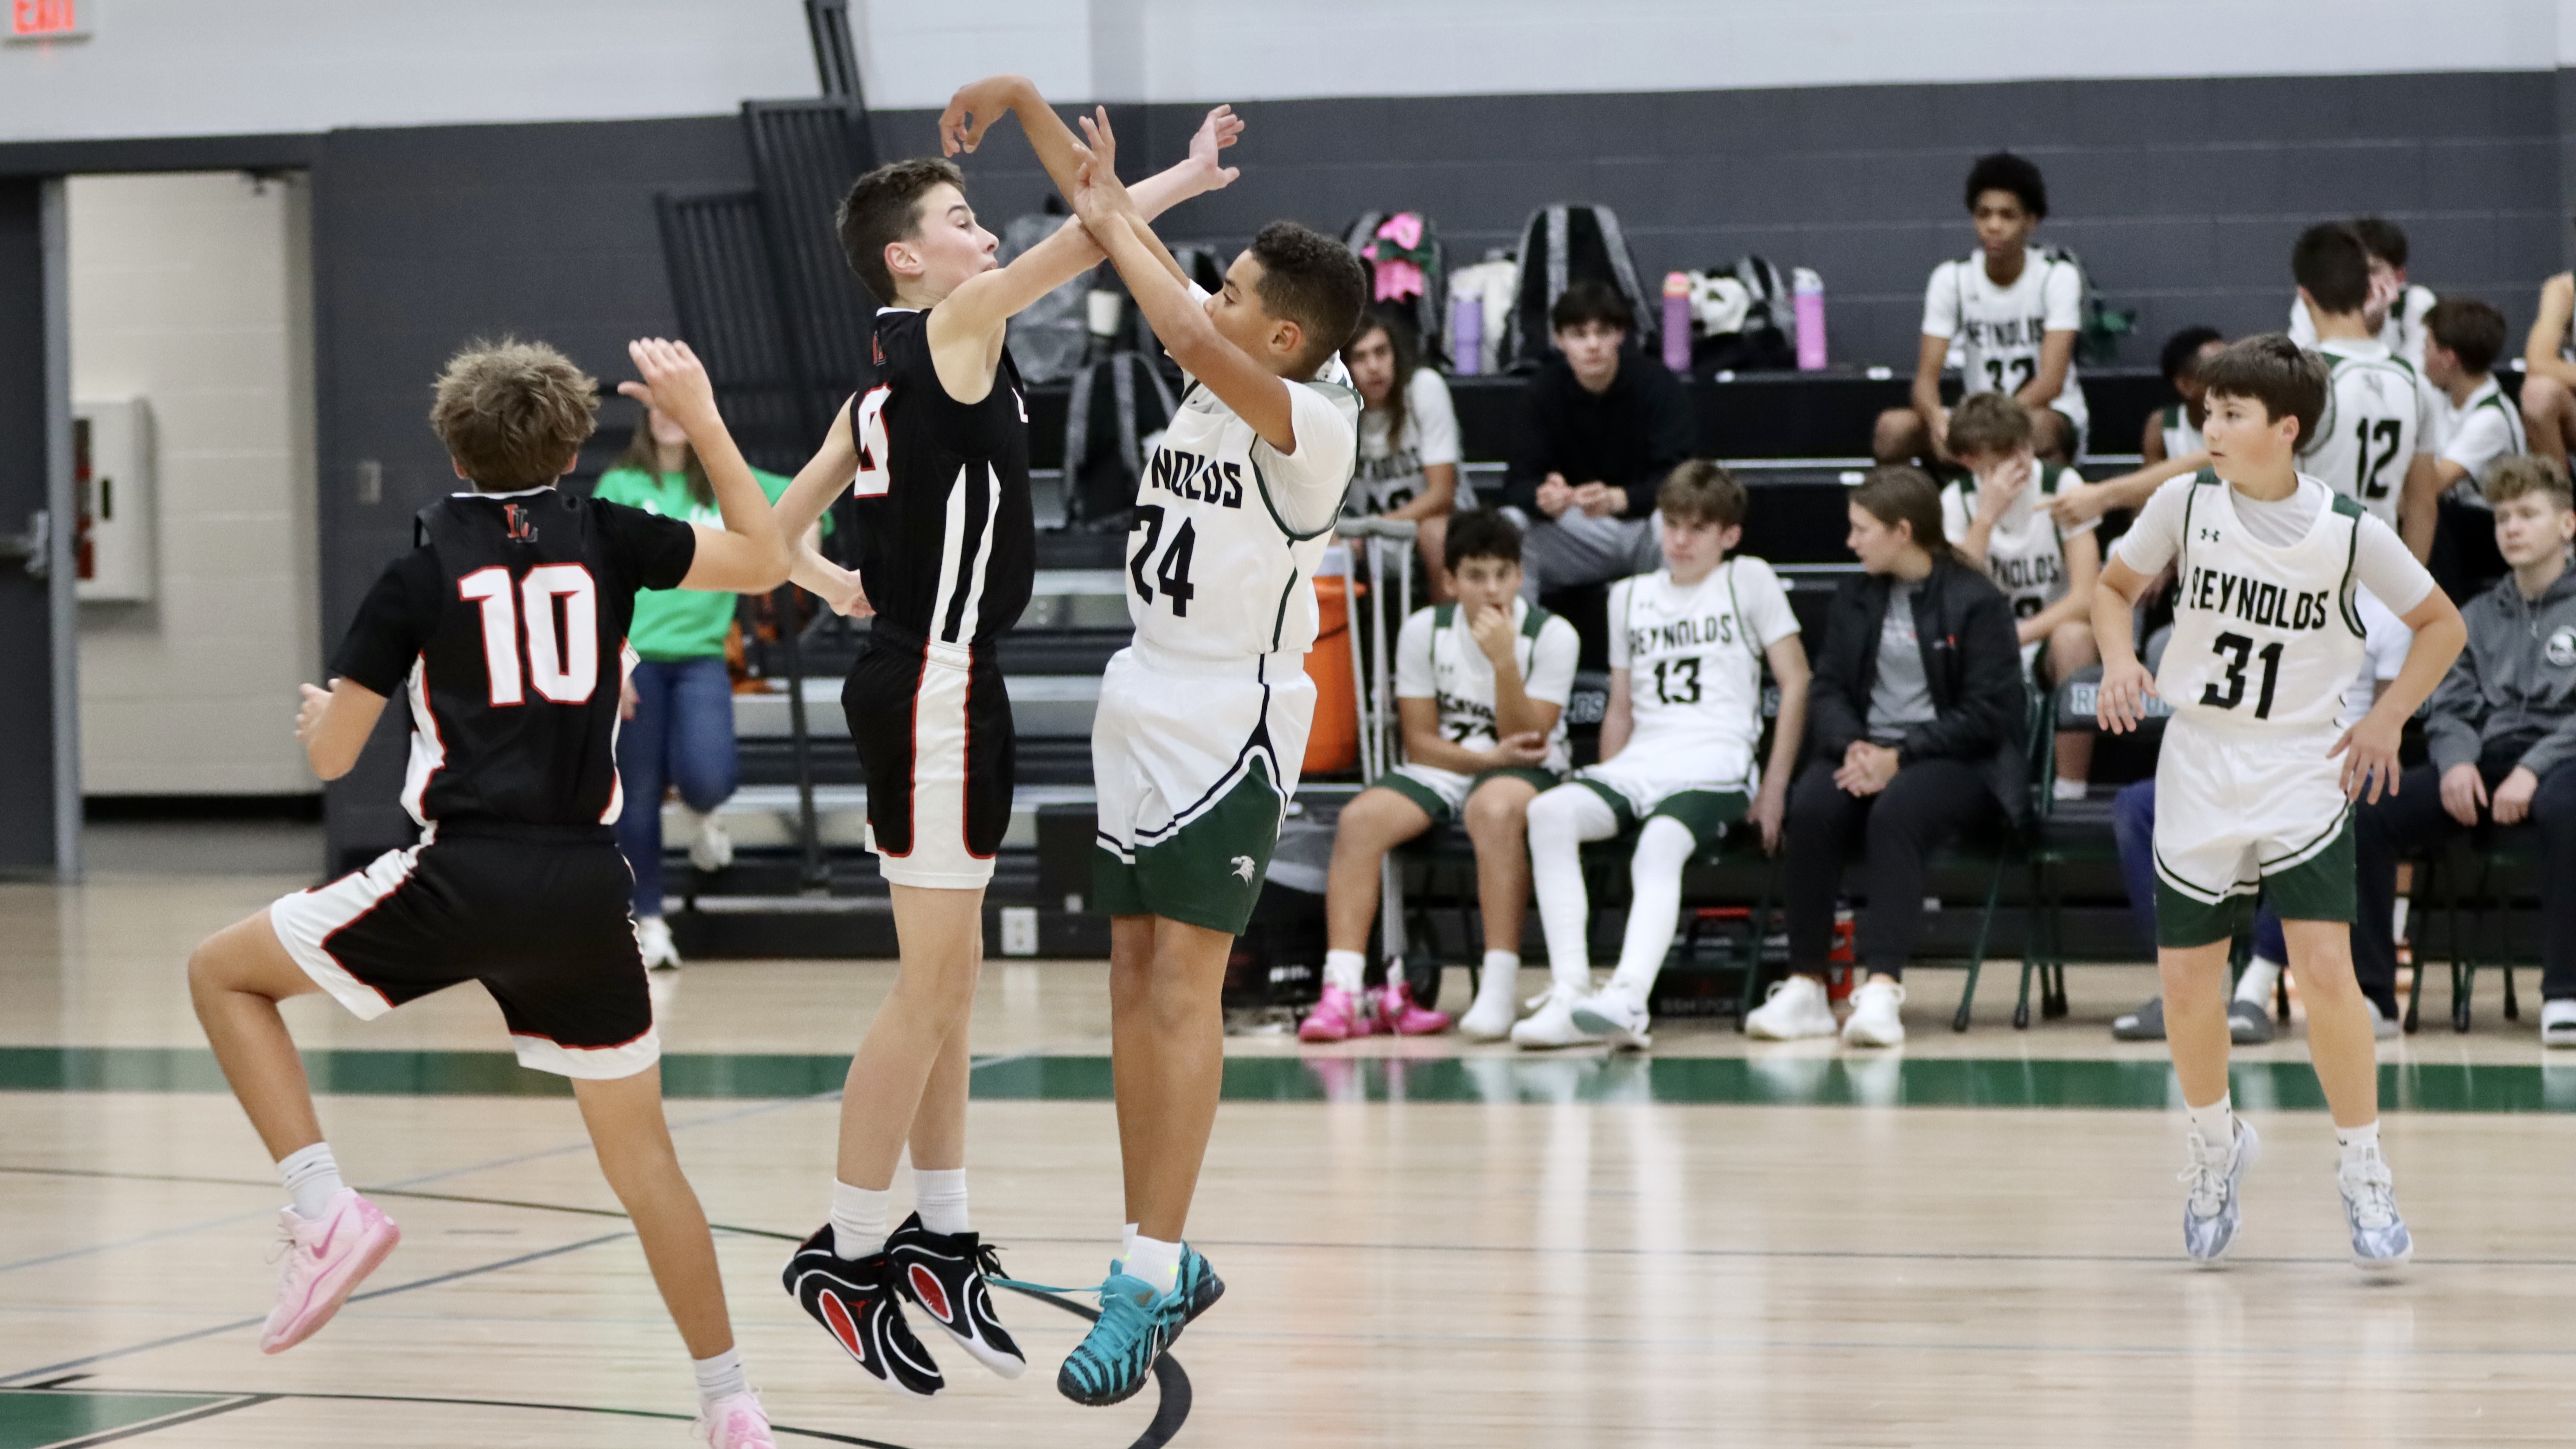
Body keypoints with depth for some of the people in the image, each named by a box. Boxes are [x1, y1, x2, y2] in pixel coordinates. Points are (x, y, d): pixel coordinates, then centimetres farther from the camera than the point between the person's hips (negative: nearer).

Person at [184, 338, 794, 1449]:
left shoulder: (421, 571, 3)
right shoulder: (606, 541, 7)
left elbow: (332, 754, 6)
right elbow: (764, 560, 21)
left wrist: (317, 715, 29)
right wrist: (702, 419, 25)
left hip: (463, 883, -3)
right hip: (585, 890, 3)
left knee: (223, 974, 14)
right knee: (640, 1150, 16)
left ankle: (324, 1211, -2)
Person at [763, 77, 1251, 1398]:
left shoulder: (888, 381, 15)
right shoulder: (954, 328, -10)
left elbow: (778, 527, 18)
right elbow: (1088, 236, -19)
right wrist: (1188, 175, -11)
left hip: (915, 678, 10)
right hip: (938, 684, -10)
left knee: (950, 978, 14)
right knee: (928, 983, -7)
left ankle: (940, 1238, 21)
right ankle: (848, 1256, -4)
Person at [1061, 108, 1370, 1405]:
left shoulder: (1313, 422, -16)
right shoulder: (1210, 383, 7)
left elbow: (1189, 333, -30)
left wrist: (1113, 226, -19)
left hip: (1231, 720, -9)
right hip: (1145, 704, 9)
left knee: (1184, 990, -12)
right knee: (1133, 983, 9)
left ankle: (1149, 1277, -12)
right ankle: (1165, 1260, 16)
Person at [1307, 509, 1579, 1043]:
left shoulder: (1552, 636, -7)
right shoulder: (1424, 630, 1)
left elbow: (1524, 742, -12)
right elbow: (1420, 741, 1)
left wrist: (1503, 660, -24)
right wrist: (1488, 757, -16)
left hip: (1526, 776, -3)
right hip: (1439, 769, 3)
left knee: (1495, 808, -39)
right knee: (1360, 819, -25)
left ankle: (1499, 988, -39)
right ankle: (1343, 993, -30)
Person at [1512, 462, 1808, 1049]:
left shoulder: (1749, 581, 9)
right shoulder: (1631, 596, 23)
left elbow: (1796, 683, 4)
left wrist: (1774, 788, -3)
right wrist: (1605, 792, 13)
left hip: (1716, 768, -5)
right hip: (1638, 765, 5)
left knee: (1660, 844, -37)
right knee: (1550, 812, -27)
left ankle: (1628, 999, -54)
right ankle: (1569, 991, -34)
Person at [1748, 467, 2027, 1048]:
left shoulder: (1977, 601, -4)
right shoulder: (1855, 598, 14)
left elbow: (1986, 715, -9)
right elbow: (1827, 688, 10)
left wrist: (1899, 757, -18)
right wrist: (1852, 747, -12)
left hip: (1955, 760, -5)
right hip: (1865, 751, 5)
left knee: (1896, 812, -37)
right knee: (1811, 807, -28)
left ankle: (1882, 988, -45)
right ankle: (1805, 987, -27)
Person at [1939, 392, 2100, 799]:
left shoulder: (2061, 485, -12)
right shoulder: (1957, 501, -5)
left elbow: (2086, 597, -18)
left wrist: (2016, 636, -25)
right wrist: (1986, 518, -26)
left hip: (2058, 632, -2)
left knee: (2072, 635, -36)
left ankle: (2071, 793, -26)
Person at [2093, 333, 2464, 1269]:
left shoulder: (2349, 531, -10)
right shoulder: (2185, 505, -5)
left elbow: (2441, 625, 4)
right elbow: (2114, 585, 12)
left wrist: (2387, 719, -5)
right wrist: (2119, 658, -7)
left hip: (2303, 774, -3)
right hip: (2197, 769, 3)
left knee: (2325, 969, -15)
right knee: (2185, 982, 5)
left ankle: (2364, 1173, -1)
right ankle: (2216, 1145, 31)